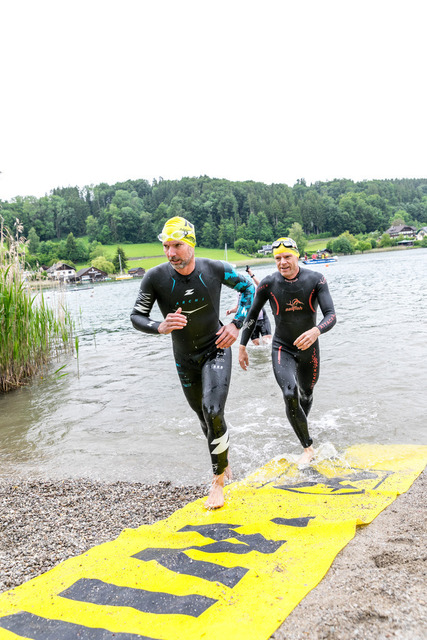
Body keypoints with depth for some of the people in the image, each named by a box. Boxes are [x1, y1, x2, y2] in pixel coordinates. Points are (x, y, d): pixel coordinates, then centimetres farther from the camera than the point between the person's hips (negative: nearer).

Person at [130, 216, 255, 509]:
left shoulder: (215, 269, -17)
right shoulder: (156, 277, -18)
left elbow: (249, 287, 1)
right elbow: (136, 316, -9)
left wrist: (236, 324, -12)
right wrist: (161, 327, -30)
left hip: (216, 350, -2)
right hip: (185, 358, 2)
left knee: (213, 412, -19)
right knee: (204, 416, 17)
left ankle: (219, 480, 0)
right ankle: (224, 455, 49)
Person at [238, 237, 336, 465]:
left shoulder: (316, 280, -15)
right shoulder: (268, 283, -12)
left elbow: (331, 316, -21)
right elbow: (252, 316, 1)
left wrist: (316, 331, -43)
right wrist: (242, 346, 2)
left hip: (309, 348, 2)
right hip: (282, 348, -1)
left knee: (306, 396, 21)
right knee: (290, 395, -24)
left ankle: (301, 427, 54)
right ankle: (308, 448, -6)